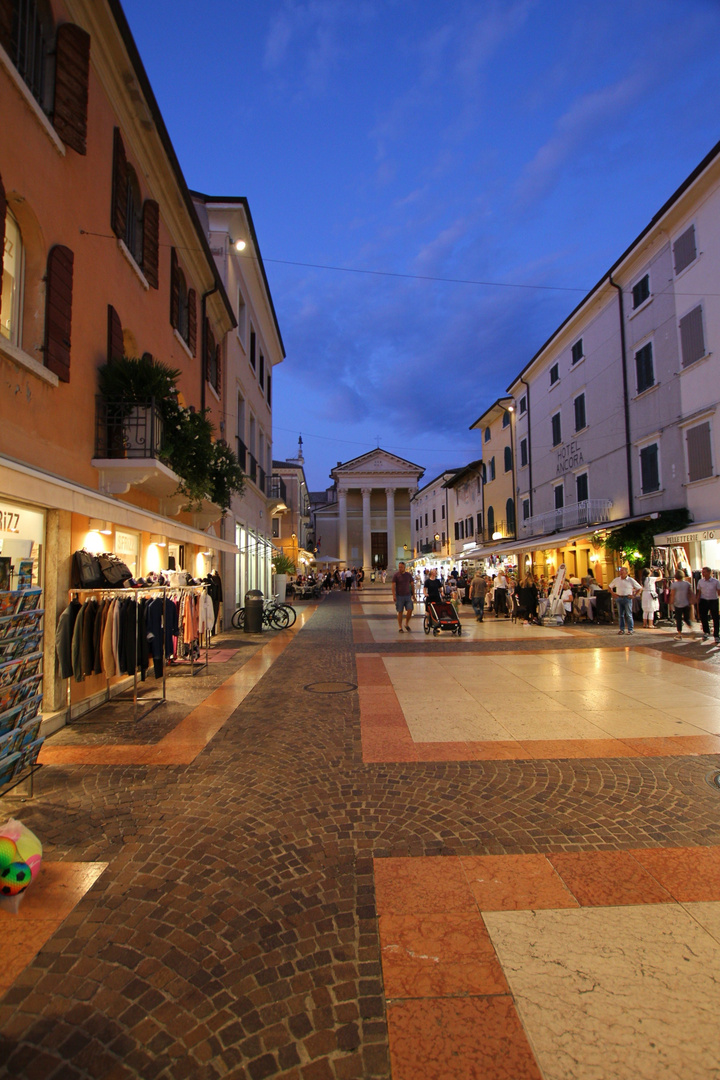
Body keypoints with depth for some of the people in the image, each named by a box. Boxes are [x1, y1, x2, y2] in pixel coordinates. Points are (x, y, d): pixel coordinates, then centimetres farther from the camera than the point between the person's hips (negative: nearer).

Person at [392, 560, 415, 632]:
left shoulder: (409, 575, 8)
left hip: (408, 595, 2)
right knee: (400, 612, 0)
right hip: (399, 596, -2)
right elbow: (393, 586, -5)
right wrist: (394, 596, -14)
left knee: (410, 610, -7)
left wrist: (413, 594, 13)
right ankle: (400, 627, 10)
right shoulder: (395, 575, -1)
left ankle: (407, 624, 14)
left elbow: (412, 585, 15)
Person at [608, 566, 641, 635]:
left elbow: (639, 588, 4)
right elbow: (609, 586, 21)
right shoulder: (616, 580, 8)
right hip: (619, 598, 3)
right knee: (620, 615, 7)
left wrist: (634, 595, -4)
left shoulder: (631, 580, 0)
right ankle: (622, 629, 13)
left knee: (628, 615, -2)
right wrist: (612, 593, 7)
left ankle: (631, 629, 5)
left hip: (627, 598, -3)